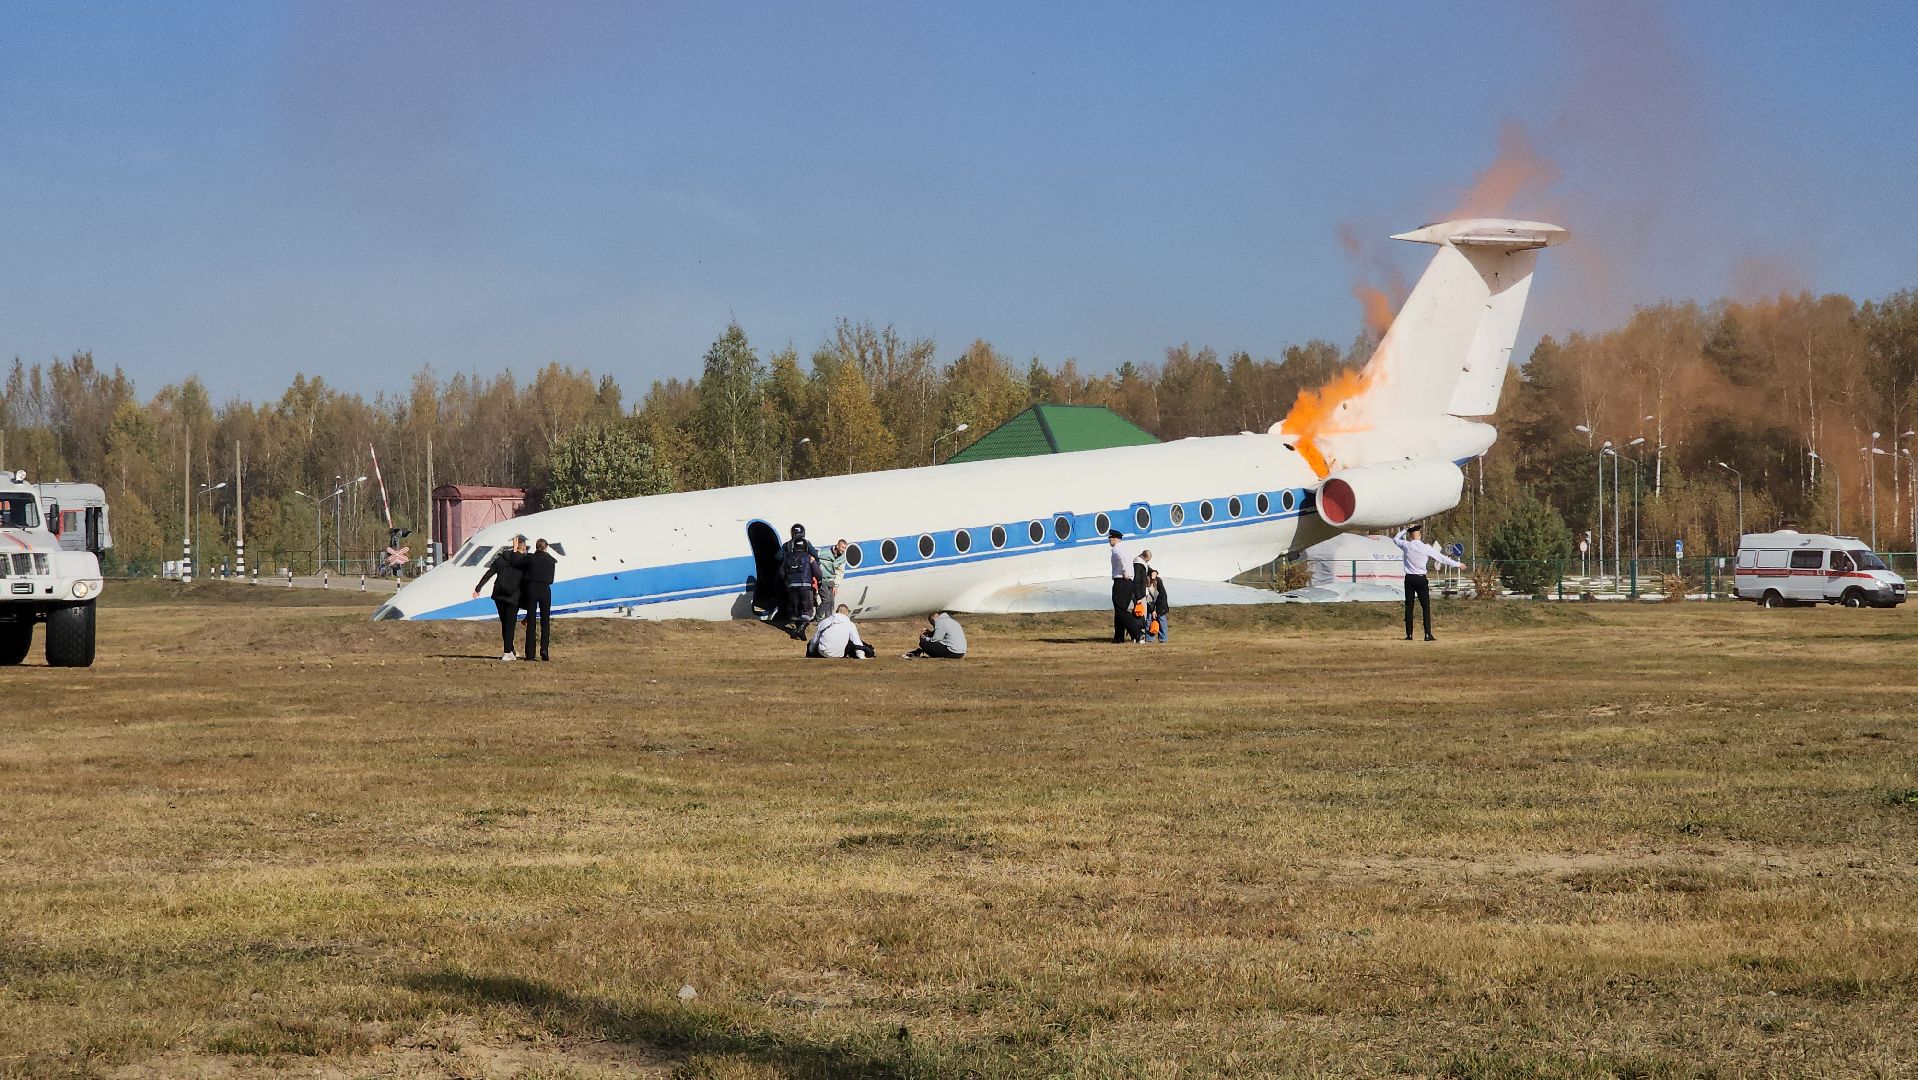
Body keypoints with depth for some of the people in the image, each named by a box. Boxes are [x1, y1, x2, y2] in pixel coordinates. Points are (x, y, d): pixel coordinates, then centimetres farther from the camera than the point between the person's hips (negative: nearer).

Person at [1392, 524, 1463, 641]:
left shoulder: (1406, 545, -3)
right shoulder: (1426, 548, -8)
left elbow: (1395, 539, 18)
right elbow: (1442, 558, -4)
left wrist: (1405, 530, 19)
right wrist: (1457, 564, 4)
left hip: (1409, 579, 2)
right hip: (1421, 579, -2)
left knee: (1409, 607, 7)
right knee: (1426, 607, 0)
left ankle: (1409, 634, 6)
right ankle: (1428, 635, -8)